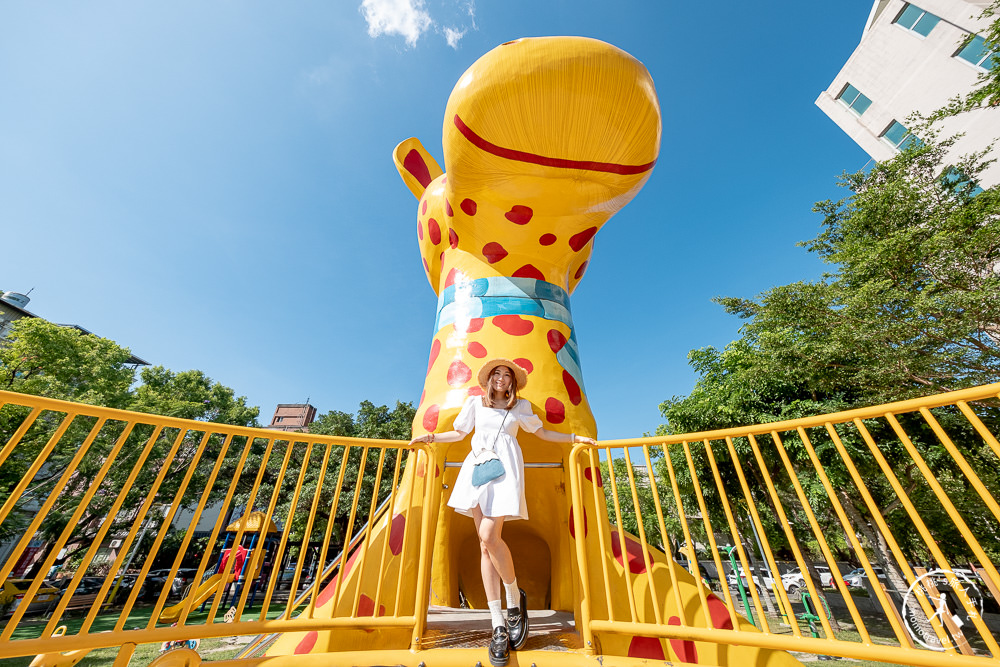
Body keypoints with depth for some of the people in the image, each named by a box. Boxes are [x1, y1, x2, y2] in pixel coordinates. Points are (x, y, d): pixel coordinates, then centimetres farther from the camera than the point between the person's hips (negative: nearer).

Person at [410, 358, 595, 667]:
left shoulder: (520, 407, 14)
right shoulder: (476, 403, 17)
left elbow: (543, 433, 19)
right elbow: (460, 433, 23)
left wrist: (576, 438, 14)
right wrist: (430, 437, 15)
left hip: (505, 468, -2)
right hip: (478, 468, 3)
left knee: (489, 536, -17)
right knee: (485, 545, -1)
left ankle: (515, 597, 9)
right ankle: (499, 626, 8)